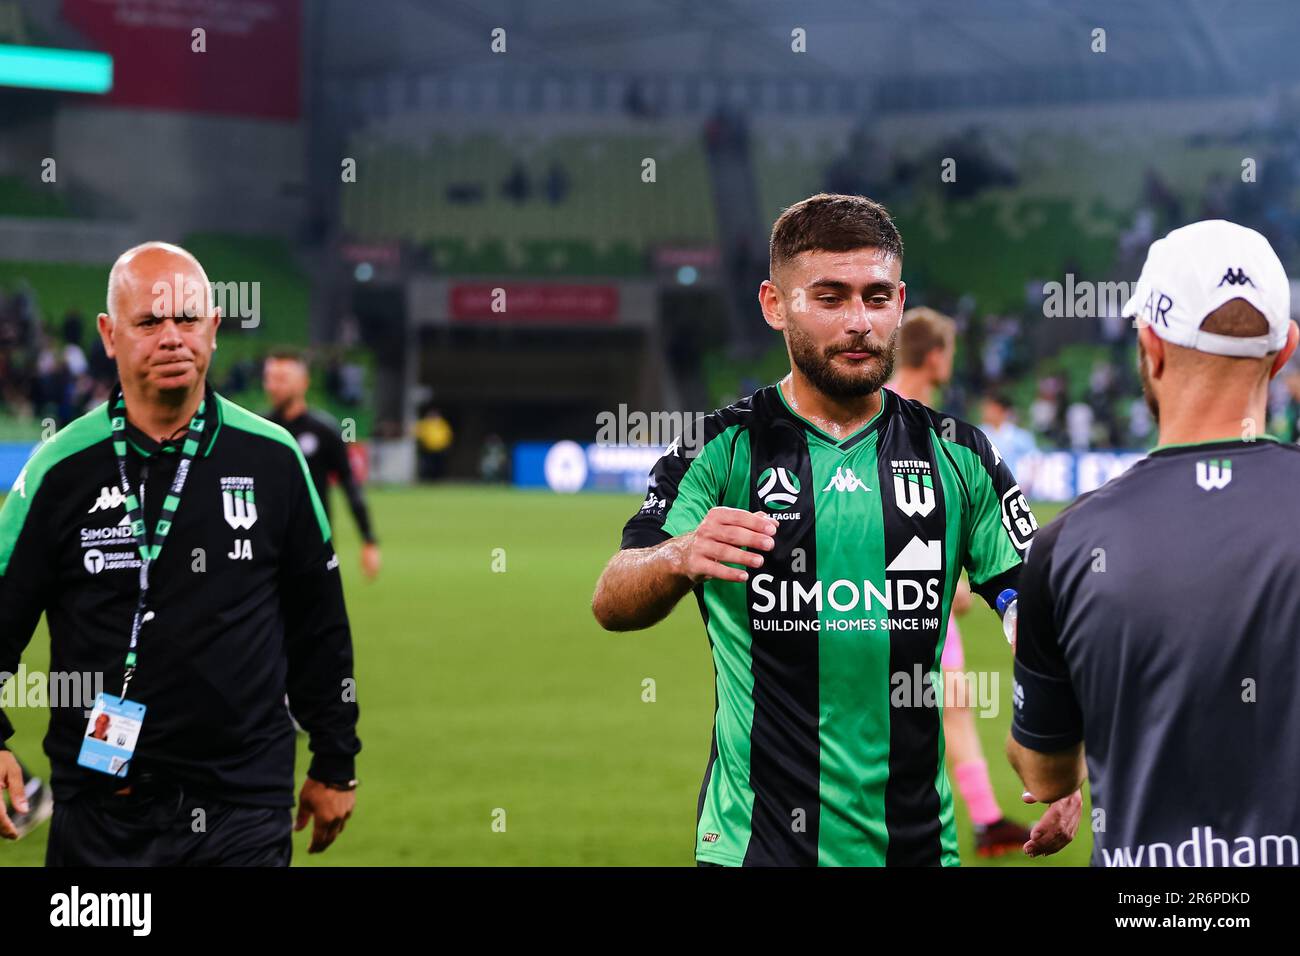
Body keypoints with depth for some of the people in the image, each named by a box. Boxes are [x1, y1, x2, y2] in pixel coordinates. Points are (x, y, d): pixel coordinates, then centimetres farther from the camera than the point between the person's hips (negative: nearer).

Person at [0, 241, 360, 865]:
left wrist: (335, 764, 14)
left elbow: (318, 624, 11)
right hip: (100, 808, 0)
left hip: (244, 809, 1)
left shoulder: (272, 458, 3)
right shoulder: (62, 467, -1)